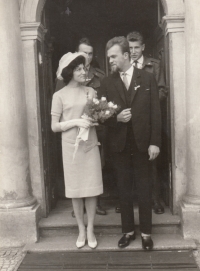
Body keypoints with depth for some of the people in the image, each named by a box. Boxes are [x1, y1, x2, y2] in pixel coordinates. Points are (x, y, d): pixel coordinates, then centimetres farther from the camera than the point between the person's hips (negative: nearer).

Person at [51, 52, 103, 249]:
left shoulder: (91, 91, 5)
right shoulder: (60, 95, -2)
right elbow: (54, 126, -4)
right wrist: (76, 122, -16)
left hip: (90, 145, 2)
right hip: (71, 147, -2)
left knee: (91, 188, 5)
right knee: (76, 189, 6)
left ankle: (90, 229, 19)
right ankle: (81, 230, 23)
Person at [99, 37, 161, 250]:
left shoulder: (147, 78, 0)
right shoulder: (107, 83, 4)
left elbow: (155, 112, -3)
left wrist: (155, 142, -8)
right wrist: (116, 118, -17)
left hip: (142, 142, -1)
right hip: (118, 143, 2)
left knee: (143, 187, 8)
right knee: (123, 188, 10)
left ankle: (146, 232, 21)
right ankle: (128, 230, 25)